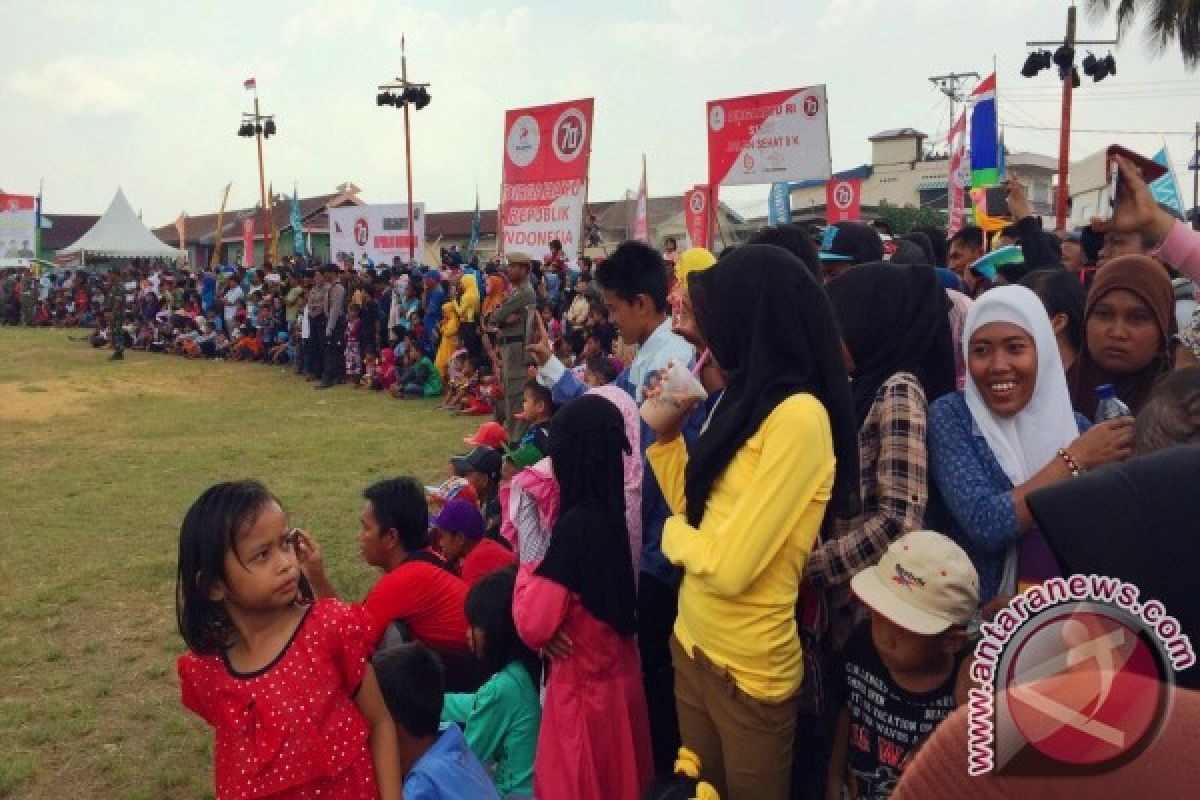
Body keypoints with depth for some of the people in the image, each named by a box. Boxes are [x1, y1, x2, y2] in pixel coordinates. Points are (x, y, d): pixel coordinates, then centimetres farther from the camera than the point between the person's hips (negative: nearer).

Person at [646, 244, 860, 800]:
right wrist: (666, 435, 0)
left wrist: (673, 534, -8)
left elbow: (728, 566, -27)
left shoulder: (800, 417, -23)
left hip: (748, 669, -8)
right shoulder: (744, 397, 4)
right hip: (693, 643, 8)